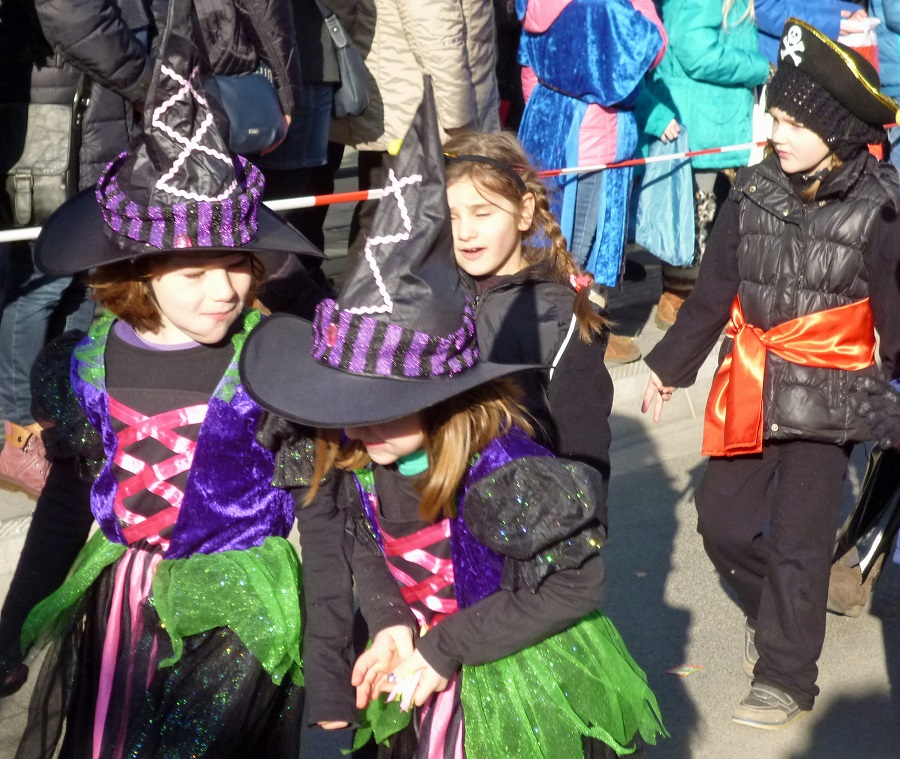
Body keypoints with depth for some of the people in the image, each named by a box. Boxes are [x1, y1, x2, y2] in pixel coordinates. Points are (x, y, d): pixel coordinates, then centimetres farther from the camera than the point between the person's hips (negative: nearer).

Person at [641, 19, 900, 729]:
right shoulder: (755, 191, -1)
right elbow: (714, 290, 9)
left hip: (826, 399, -4)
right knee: (723, 522, 11)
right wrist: (670, 365, 15)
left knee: (799, 539, 3)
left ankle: (786, 676, 18)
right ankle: (775, 607, 40)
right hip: (747, 394, 4)